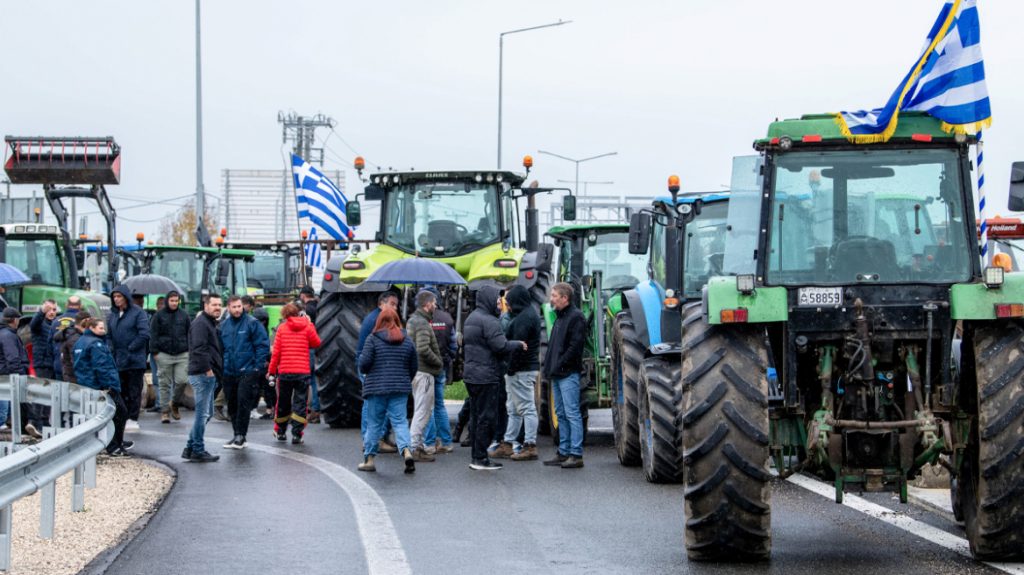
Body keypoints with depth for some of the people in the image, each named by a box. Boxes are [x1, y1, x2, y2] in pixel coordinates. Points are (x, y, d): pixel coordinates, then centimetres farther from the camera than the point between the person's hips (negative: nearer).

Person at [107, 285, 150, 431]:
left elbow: (144, 334, -14)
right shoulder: (112, 315, 11)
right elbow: (108, 335, 16)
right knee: (121, 390, 9)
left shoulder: (137, 313, -7)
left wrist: (130, 348, -14)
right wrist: (111, 349, -2)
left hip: (134, 359, -6)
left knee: (134, 390, -1)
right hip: (118, 361, 6)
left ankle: (133, 419, 4)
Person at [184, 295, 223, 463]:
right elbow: (199, 348, -22)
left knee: (205, 413, 15)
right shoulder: (200, 323, -12)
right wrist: (208, 370, -22)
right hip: (203, 374, -11)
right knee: (203, 413, -8)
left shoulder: (210, 324, 22)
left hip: (209, 375, 11)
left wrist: (217, 372, 18)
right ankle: (198, 451, -4)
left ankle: (191, 448, 19)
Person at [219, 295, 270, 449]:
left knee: (243, 403, -12)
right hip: (229, 373, 5)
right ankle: (238, 435, 19)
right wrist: (221, 366, 8)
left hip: (247, 372, -5)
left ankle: (240, 435, -7)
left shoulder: (252, 323, -5)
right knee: (232, 406, 10)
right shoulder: (224, 325, 9)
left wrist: (258, 366, -11)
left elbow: (263, 344, -7)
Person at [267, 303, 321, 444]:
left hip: (285, 371, 1)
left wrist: (272, 370, 6)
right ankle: (296, 434, -6)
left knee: (283, 402, 15)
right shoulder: (307, 327, -2)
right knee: (300, 402, 2)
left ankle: (280, 431, 27)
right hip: (303, 372, -1)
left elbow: (276, 352, -2)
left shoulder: (282, 328, -1)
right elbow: (316, 343, 9)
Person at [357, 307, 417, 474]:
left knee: (374, 423, 6)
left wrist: (364, 373, 12)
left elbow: (364, 364, -10)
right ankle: (406, 450, -20)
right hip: (400, 389, 2)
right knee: (399, 421, 2)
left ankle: (369, 459, 10)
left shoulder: (373, 339, -6)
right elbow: (414, 367, 10)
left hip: (376, 388, -2)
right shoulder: (407, 340, 6)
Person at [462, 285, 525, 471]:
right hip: (486, 377, -10)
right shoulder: (488, 321, -16)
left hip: (470, 376, 10)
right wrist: (518, 344, -6)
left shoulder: (470, 319, 16)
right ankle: (481, 458, -5)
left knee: (475, 417, 13)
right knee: (486, 417, -5)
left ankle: (477, 457, 16)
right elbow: (501, 345, -22)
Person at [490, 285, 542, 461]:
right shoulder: (531, 314, 18)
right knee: (514, 410, 15)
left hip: (521, 371, -11)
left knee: (526, 408, -7)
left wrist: (511, 368, -19)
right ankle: (507, 445, 20)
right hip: (527, 368, 11)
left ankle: (530, 447, -5)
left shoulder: (524, 318, -16)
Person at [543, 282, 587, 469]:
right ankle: (564, 452, 18)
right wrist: (549, 366, 12)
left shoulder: (576, 317, -11)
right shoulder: (559, 317, 19)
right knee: (561, 414, 12)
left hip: (568, 374, -10)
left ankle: (576, 455, -8)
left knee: (572, 414, -9)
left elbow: (575, 346, -18)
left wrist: (559, 366, -17)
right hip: (557, 375, 10)